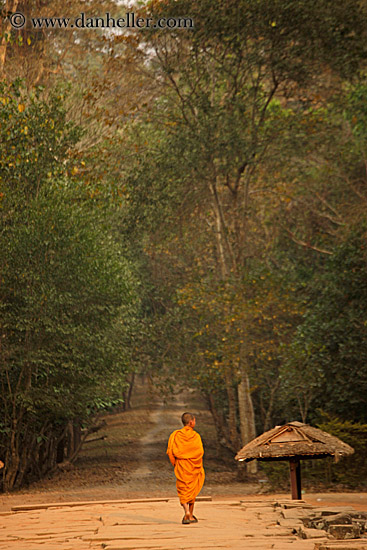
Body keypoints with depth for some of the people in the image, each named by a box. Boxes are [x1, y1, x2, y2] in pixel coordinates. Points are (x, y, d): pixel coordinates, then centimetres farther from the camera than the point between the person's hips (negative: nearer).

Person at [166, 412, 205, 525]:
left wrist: (175, 464, 7)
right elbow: (200, 452, -12)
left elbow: (170, 451, -6)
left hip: (180, 467, 0)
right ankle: (190, 515, 19)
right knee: (192, 490, 14)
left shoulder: (175, 435, -2)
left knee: (183, 490, 3)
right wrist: (197, 465, 4)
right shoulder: (196, 436, -6)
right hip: (193, 468, 0)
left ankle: (187, 512, -18)